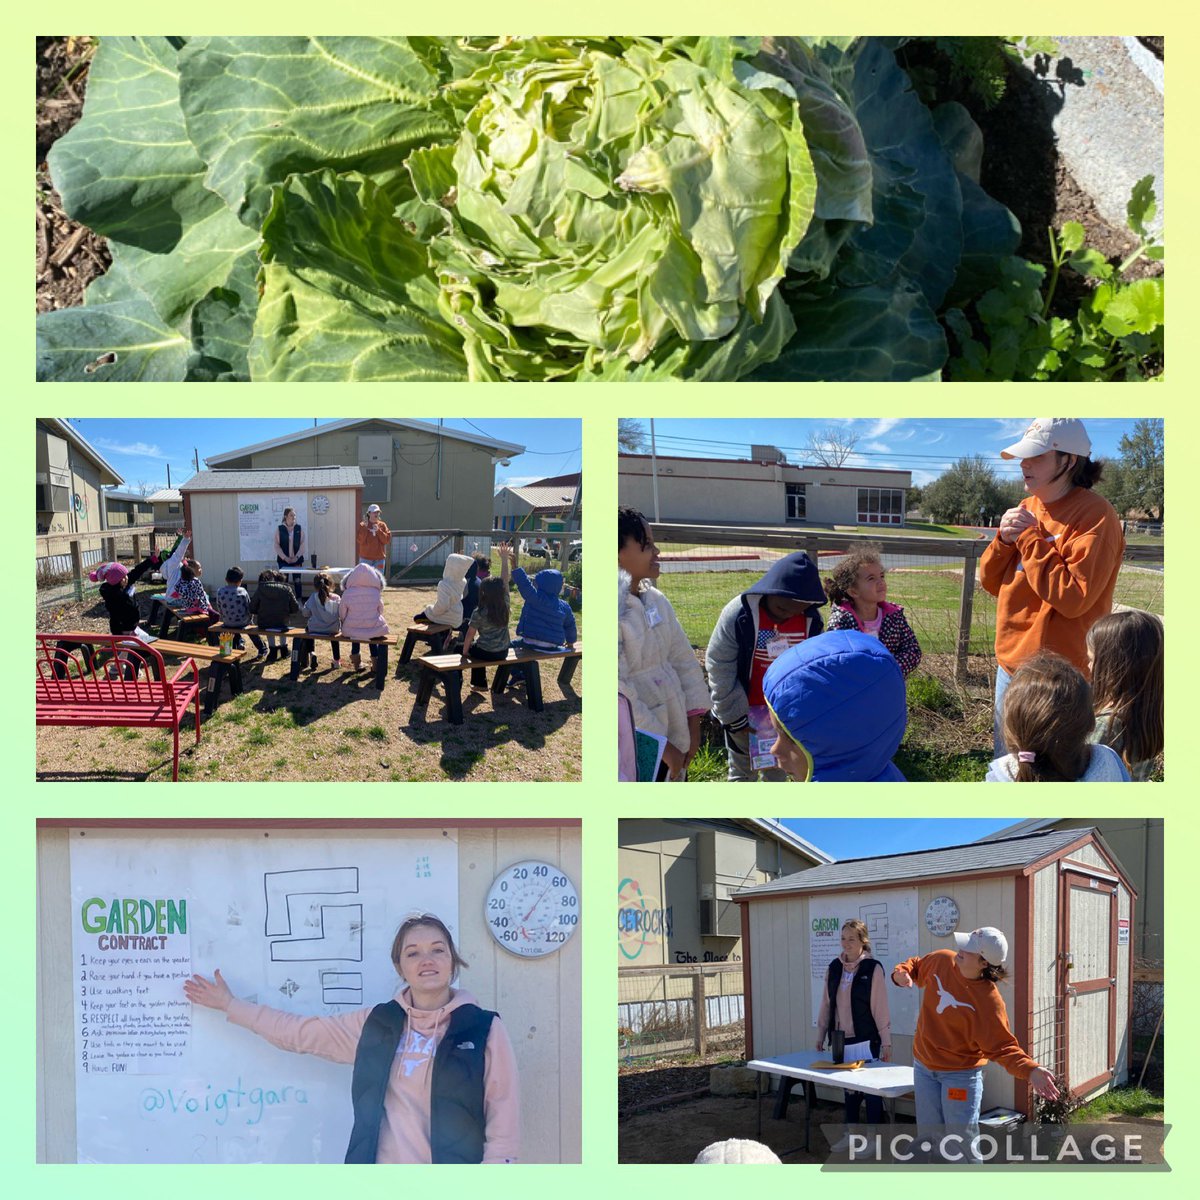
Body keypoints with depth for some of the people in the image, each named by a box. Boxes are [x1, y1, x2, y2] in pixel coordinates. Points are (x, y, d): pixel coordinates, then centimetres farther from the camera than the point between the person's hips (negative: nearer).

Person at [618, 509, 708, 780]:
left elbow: (684, 660, 11)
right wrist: (663, 745, -15)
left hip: (675, 735, 7)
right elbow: (619, 692, -21)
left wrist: (693, 723, 4)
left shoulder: (657, 600, 6)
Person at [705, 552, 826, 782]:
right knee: (743, 770, 11)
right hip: (745, 711, -3)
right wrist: (734, 715, -13)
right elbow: (720, 669, -16)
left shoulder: (811, 619, -10)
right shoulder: (738, 614, -21)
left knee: (779, 769, 17)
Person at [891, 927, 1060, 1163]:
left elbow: (1002, 1047, -21)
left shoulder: (988, 1001, -24)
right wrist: (901, 972, -11)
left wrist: (1030, 1070, -38)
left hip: (961, 1074, -5)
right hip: (924, 1066, 5)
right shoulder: (941, 960, -9)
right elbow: (916, 966, 12)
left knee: (961, 1145, -1)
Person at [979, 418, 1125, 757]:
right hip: (1010, 664, 8)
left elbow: (1073, 598, -24)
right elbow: (990, 583, 11)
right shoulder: (1028, 507, 8)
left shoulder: (1095, 516, -16)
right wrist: (1004, 539, -8)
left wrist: (1029, 538, -18)